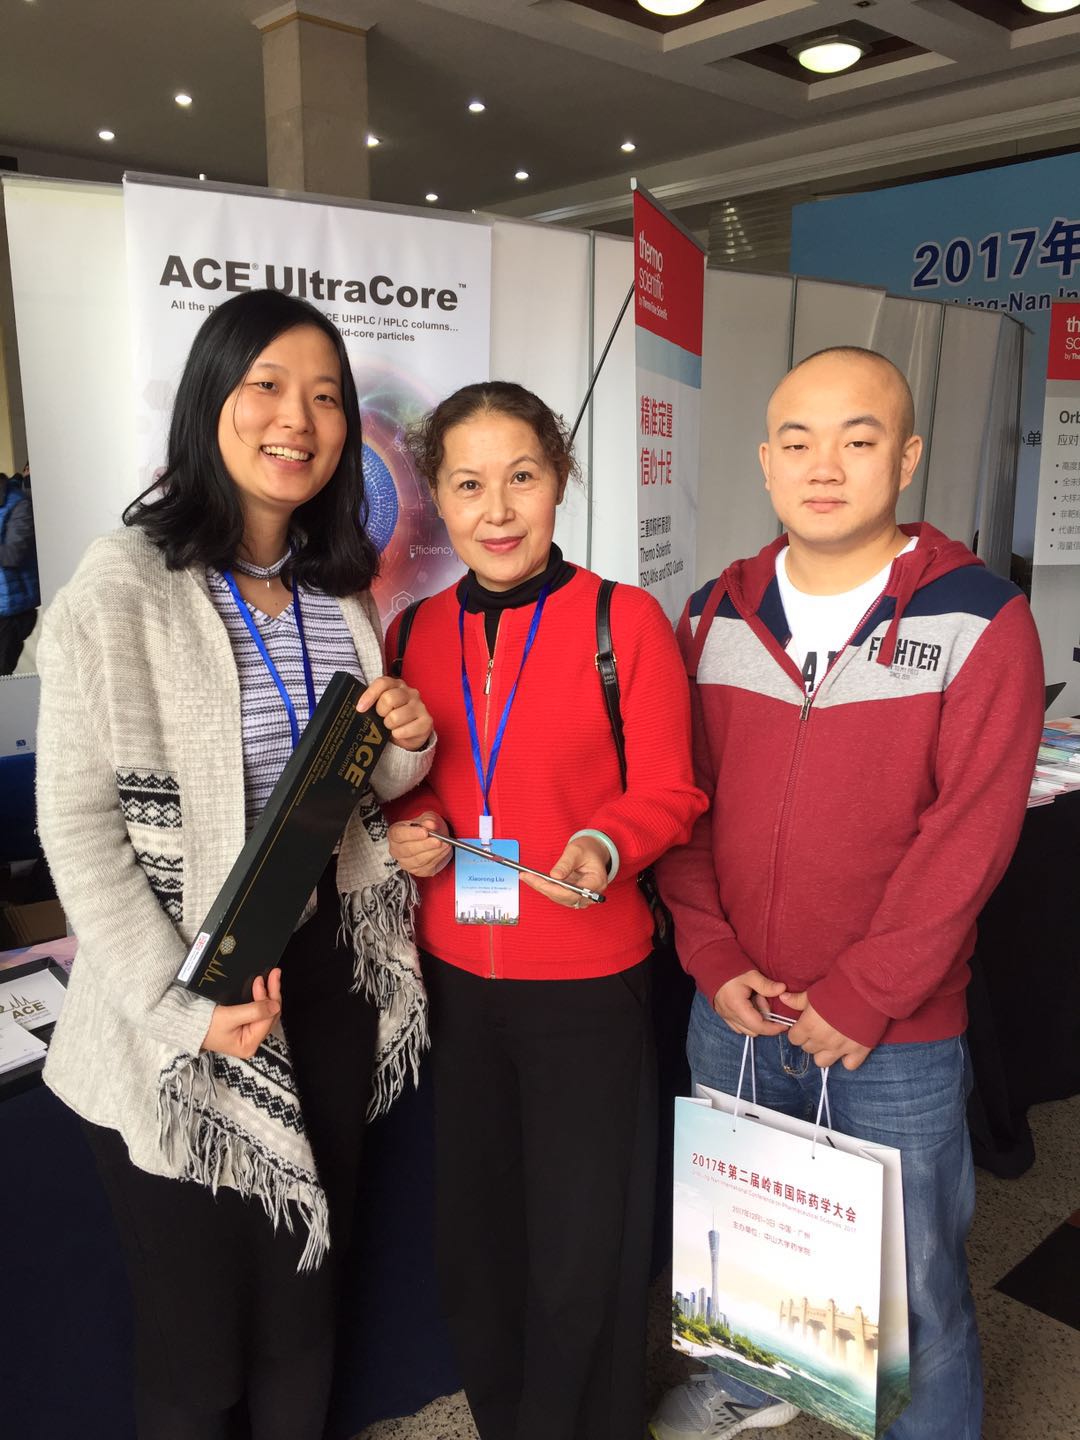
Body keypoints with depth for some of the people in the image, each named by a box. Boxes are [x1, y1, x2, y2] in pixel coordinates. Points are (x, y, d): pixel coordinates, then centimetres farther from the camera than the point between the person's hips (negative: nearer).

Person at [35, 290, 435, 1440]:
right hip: (181, 1025, -5)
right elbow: (75, 820, -14)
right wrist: (184, 1004, -20)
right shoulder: (125, 587, -12)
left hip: (333, 978, 6)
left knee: (306, 1308, 20)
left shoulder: (341, 589, 8)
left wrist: (405, 747, -5)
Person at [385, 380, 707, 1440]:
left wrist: (603, 847, -26)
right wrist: (404, 829, -8)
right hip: (454, 977, 4)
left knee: (580, 1250, 12)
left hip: (588, 982, -4)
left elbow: (668, 793, -7)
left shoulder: (624, 619, -11)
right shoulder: (415, 632, 2)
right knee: (473, 1234, 21)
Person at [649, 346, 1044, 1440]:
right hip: (732, 1018, 4)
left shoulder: (979, 622, -10)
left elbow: (968, 836, -14)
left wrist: (857, 1002, -15)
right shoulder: (715, 617, 2)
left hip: (896, 1038, -4)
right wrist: (715, 961, -6)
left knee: (912, 1282, 13)